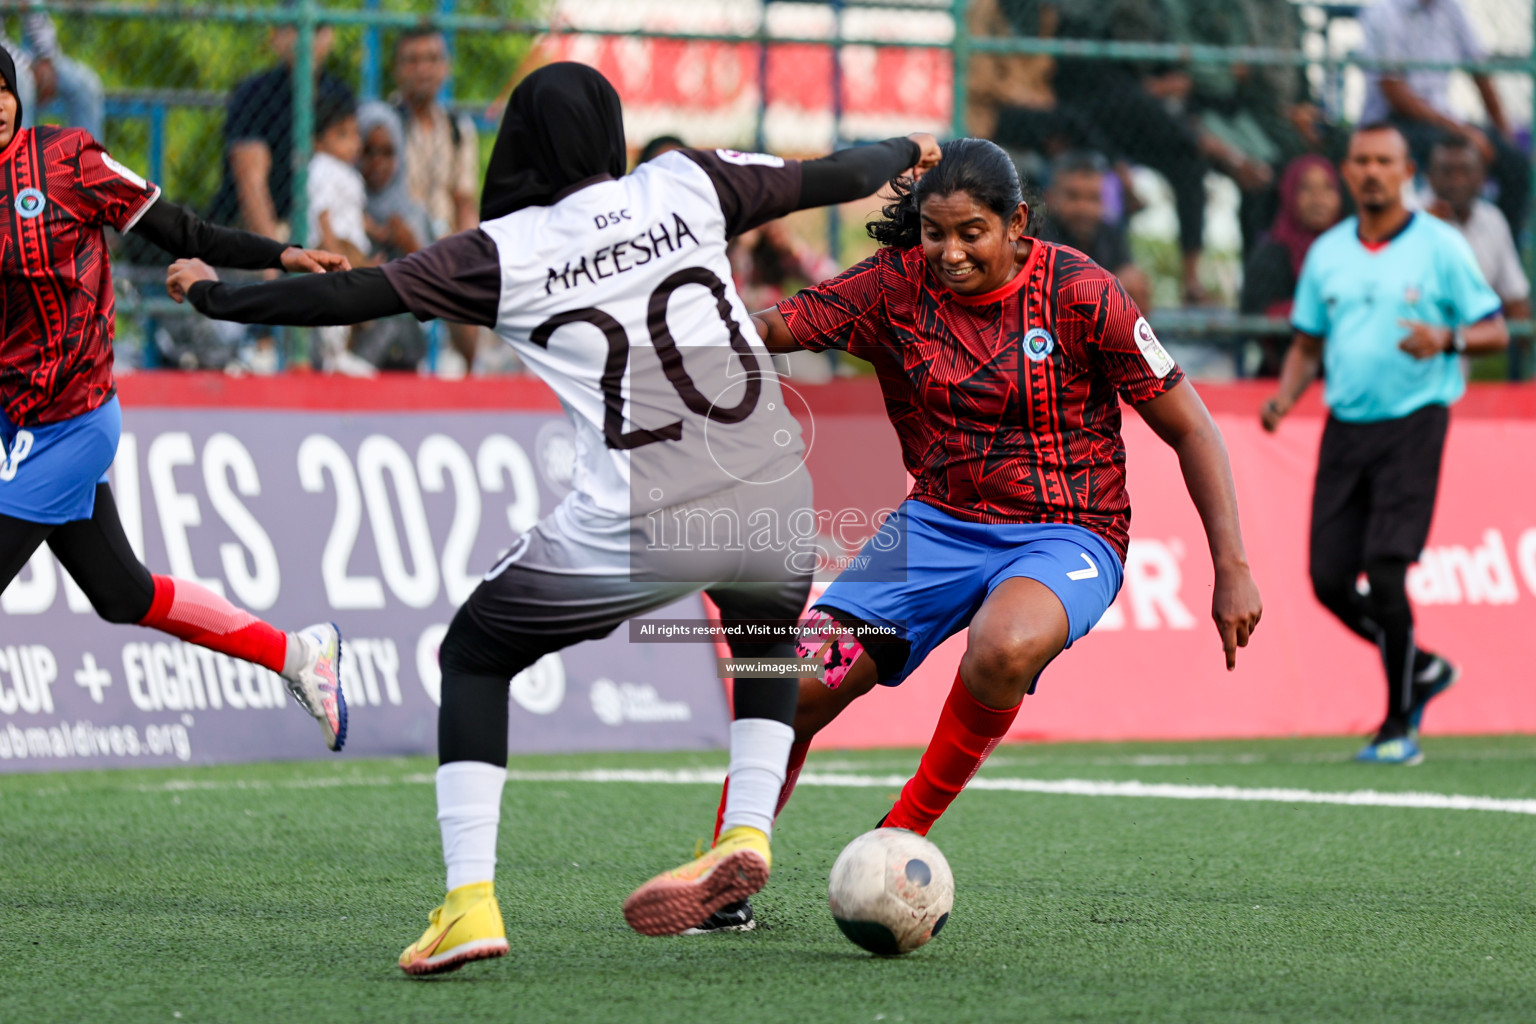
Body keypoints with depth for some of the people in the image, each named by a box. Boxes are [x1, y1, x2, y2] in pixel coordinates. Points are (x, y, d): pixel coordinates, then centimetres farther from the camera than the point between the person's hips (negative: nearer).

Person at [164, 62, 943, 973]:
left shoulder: (502, 253, 2)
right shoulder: (687, 187, 9)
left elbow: (354, 296, 2)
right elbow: (827, 178, 20)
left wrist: (215, 296, 16)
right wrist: (908, 152, 41)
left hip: (631, 529, -3)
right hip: (770, 504, 3)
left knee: (473, 657, 17)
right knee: (770, 639, 37)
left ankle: (471, 902, 1)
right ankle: (749, 832, 16)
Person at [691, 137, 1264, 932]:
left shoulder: (1078, 293, -12)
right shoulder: (898, 285, -3)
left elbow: (1189, 429, -7)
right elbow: (777, 326, -11)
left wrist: (1231, 569, -11)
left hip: (1064, 534, -3)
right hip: (938, 523, 4)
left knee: (1003, 649, -39)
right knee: (798, 683, -14)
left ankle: (903, 836, -17)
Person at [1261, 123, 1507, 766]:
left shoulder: (1441, 247, -1)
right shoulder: (1326, 252, 13)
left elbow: (1495, 331, 0)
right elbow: (1308, 344, 20)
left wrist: (1447, 339, -21)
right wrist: (1285, 397, 1)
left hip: (1412, 424, -5)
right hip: (1344, 426, 5)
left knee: (1384, 572, -15)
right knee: (1329, 580, 0)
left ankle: (1399, 728, -3)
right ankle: (1423, 669, 26)